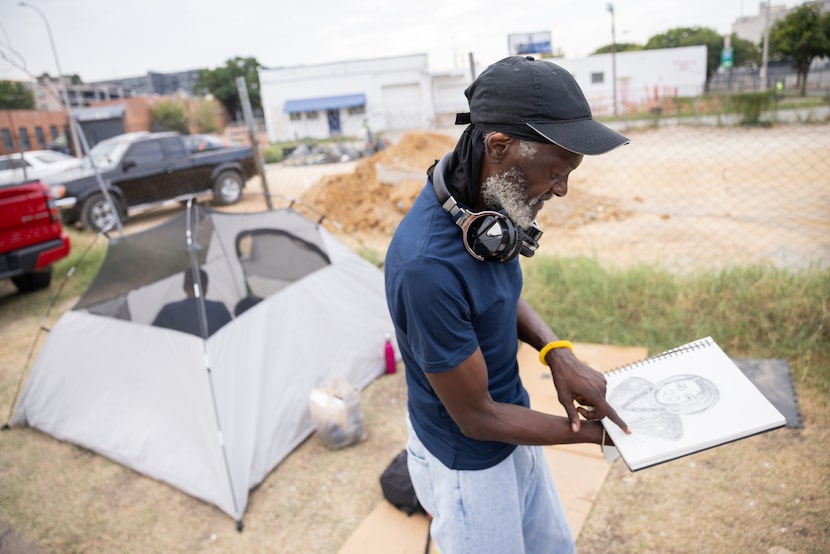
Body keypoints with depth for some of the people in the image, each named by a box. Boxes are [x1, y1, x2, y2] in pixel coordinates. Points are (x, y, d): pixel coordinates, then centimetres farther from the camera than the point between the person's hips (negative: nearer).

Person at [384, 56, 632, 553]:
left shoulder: (484, 203, -12)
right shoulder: (427, 266, -37)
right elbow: (476, 417, -25)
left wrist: (558, 353, -11)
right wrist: (590, 432, -12)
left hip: (510, 428, 8)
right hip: (467, 462, -7)